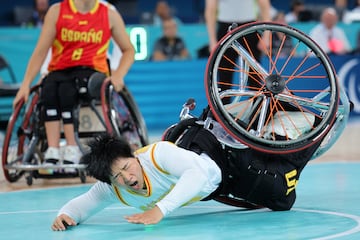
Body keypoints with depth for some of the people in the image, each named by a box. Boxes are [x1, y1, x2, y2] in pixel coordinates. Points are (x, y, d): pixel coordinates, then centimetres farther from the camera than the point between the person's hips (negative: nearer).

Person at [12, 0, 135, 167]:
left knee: (66, 88, -35)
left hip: (92, 72, -1)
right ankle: (52, 152, -38)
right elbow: (41, 51, 0)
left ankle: (73, 151, -34)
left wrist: (119, 74, -8)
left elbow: (129, 50, 12)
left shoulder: (110, 14, 5)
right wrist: (26, 84, -10)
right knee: (49, 89, -34)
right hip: (59, 72, 1)